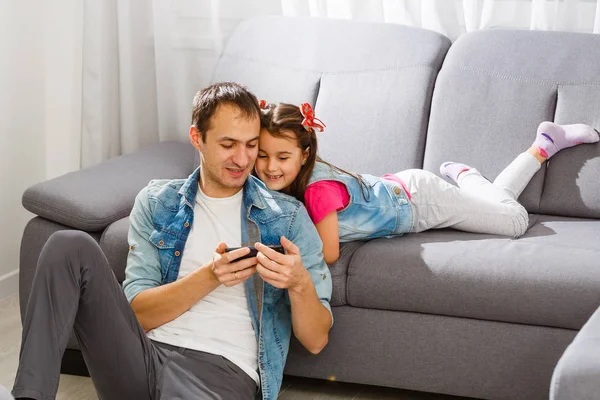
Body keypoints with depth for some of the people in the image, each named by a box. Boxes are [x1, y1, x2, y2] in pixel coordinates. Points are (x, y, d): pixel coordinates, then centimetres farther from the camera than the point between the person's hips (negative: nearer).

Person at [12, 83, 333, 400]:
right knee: (71, 245, -19)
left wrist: (300, 283, -16)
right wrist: (210, 277, -13)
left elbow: (315, 340, 6)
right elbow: (137, 313, 4)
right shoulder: (157, 202, 14)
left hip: (222, 371, -3)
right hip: (144, 353, 3)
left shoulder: (288, 216, 9)